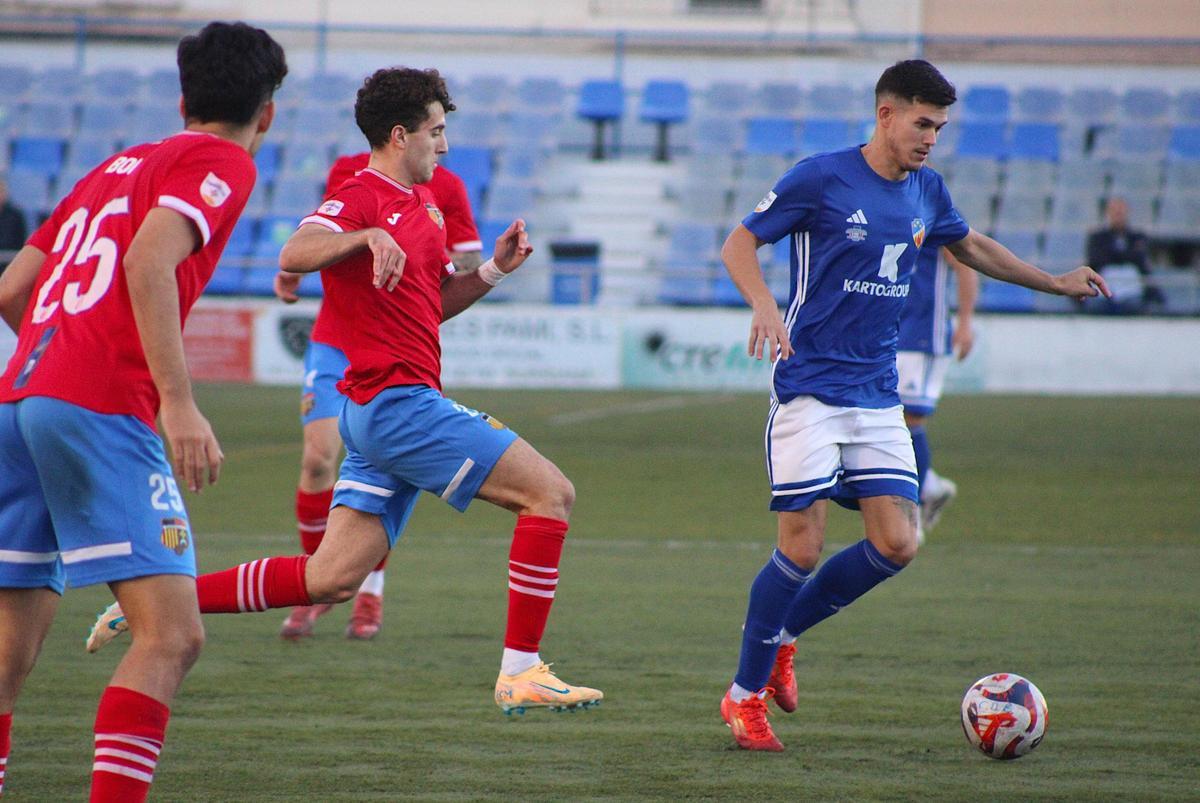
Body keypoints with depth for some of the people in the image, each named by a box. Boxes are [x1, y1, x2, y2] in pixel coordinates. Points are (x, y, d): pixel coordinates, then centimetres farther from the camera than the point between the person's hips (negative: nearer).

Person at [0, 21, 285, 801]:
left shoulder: (120, 163, 26)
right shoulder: (222, 164, 4)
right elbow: (148, 261, -15)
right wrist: (178, 400, -20)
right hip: (100, 408, -8)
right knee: (171, 635, -10)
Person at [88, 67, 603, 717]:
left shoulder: (424, 205, 20)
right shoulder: (361, 199, -9)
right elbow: (294, 255, -27)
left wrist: (493, 269, 13)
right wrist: (369, 236, -42)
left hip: (382, 415, 10)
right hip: (396, 400, -10)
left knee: (331, 579, 4)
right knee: (550, 491, -12)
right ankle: (520, 673, -13)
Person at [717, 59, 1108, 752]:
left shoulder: (927, 190, 9)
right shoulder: (822, 178, -10)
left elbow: (970, 246, 28)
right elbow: (740, 242, -5)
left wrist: (1053, 283, 28)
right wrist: (764, 305, -23)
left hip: (877, 395, 6)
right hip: (810, 387, -6)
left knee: (896, 545, -5)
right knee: (803, 546, -11)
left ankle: (782, 634, 17)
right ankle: (745, 694, 5)